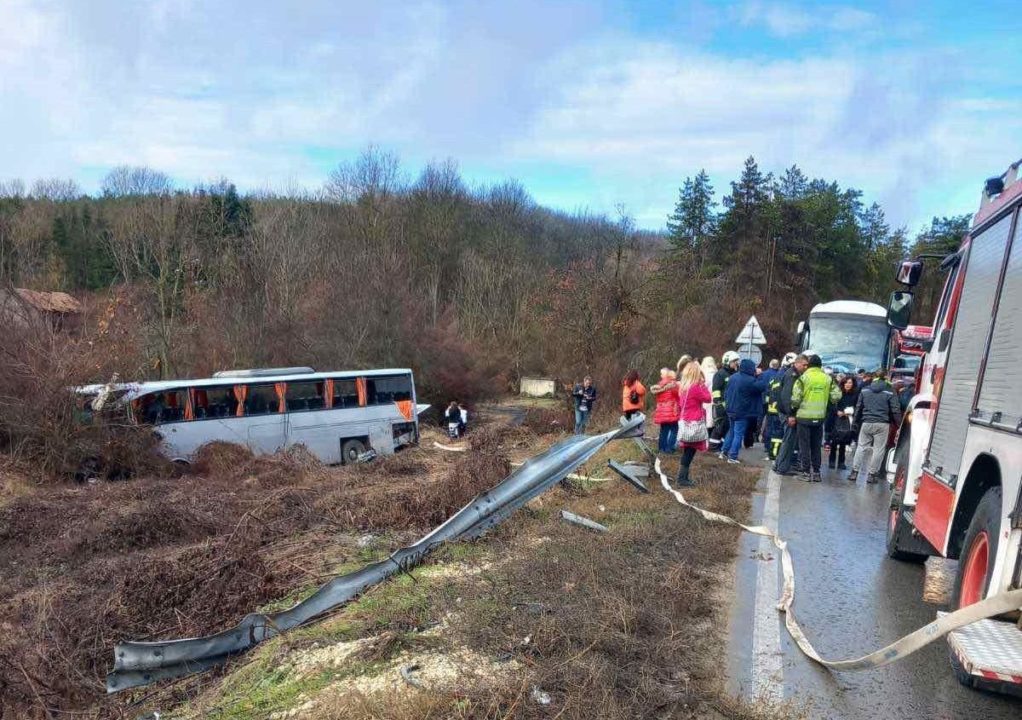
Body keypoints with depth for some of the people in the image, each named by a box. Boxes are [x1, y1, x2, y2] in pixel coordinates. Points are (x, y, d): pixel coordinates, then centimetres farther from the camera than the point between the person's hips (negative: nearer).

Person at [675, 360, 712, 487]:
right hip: (694, 424, -8)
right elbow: (708, 398, -10)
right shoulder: (696, 387, -16)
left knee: (688, 451, 13)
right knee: (689, 452, -3)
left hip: (686, 422, 8)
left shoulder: (682, 386, 9)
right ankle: (682, 479, -2)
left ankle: (684, 477, 17)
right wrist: (704, 384, -5)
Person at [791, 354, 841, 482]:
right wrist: (824, 401, 17)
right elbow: (836, 396, 0)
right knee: (817, 446, 14)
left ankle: (806, 472, 5)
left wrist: (794, 407, 6)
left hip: (804, 416, -3)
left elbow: (796, 398, -13)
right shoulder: (828, 378, 1)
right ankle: (816, 472, 17)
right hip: (819, 417, 3)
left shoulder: (803, 378, -10)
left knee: (804, 445, 5)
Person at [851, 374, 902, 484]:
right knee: (878, 449, 5)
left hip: (866, 423, 2)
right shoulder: (889, 392, -2)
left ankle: (854, 472, 8)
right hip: (882, 424, -2)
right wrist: (899, 424, 4)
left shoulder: (864, 390, 7)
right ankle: (872, 474, 5)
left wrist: (857, 422, 18)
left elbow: (858, 407, 10)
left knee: (861, 447, 10)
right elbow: (895, 410, -3)